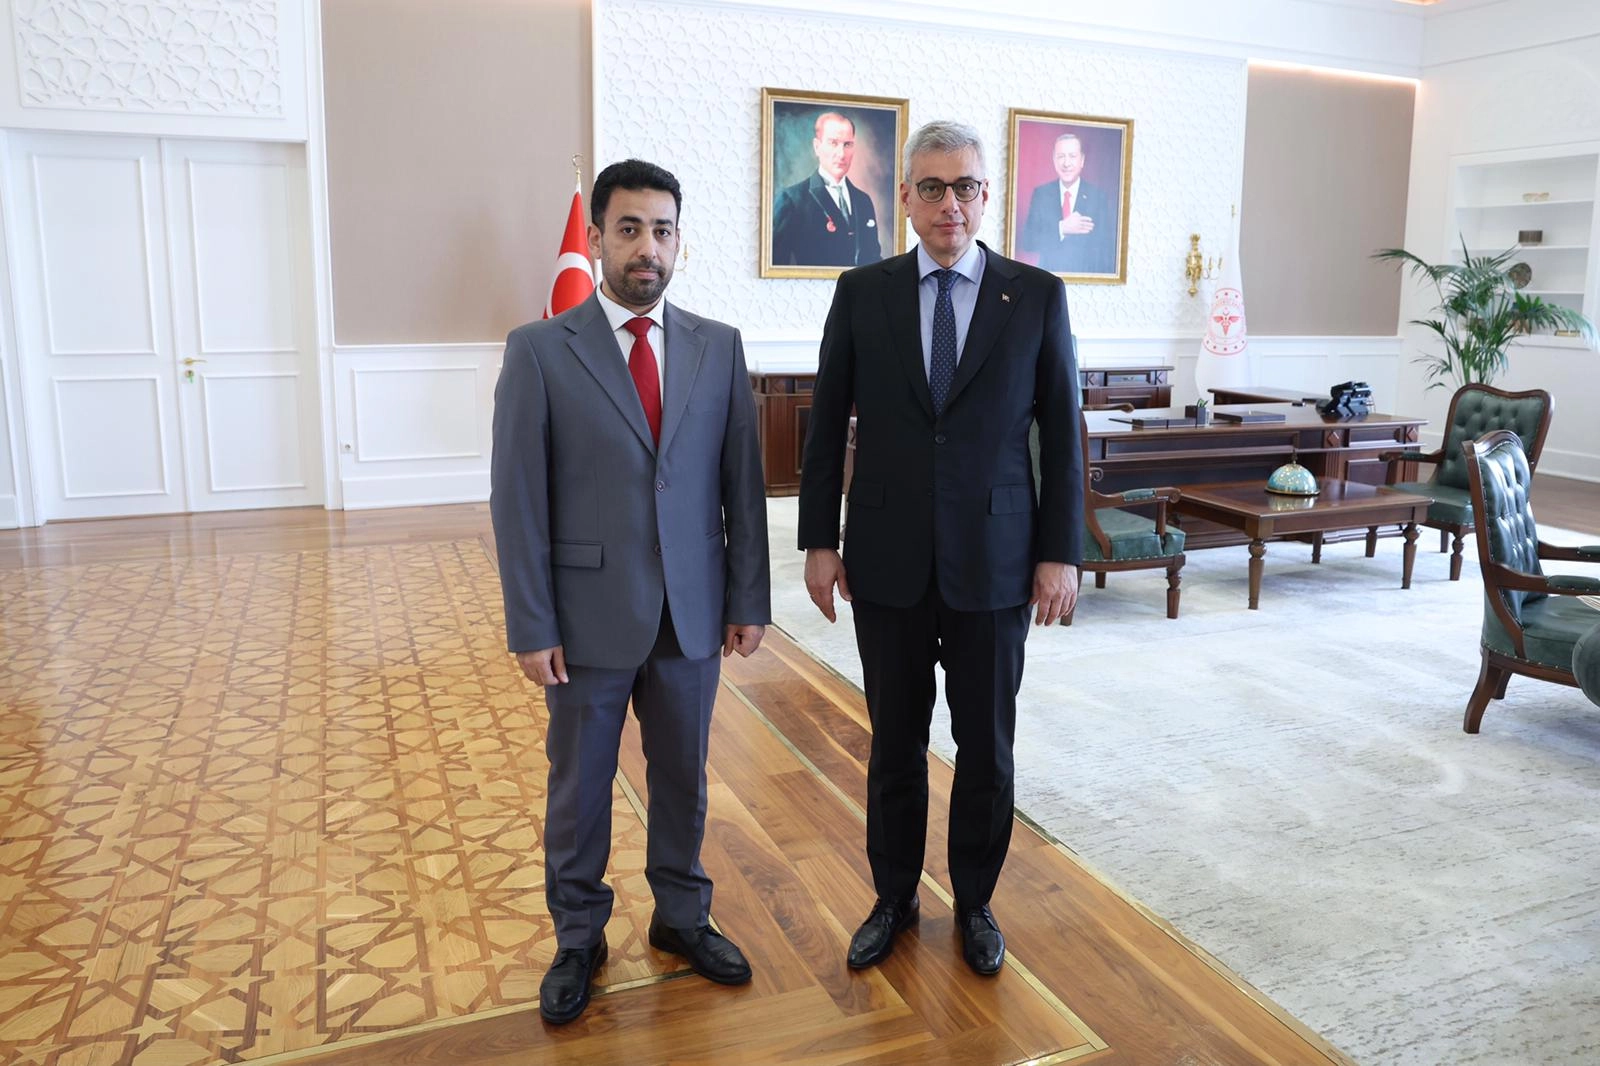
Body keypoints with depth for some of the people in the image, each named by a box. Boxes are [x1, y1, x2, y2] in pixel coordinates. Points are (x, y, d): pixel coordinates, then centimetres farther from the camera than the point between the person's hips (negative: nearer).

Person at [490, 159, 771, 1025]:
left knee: (682, 778, 17)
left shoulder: (719, 347, 3)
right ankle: (578, 938, 33)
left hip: (692, 612, 2)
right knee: (578, 788, 13)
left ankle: (682, 917, 38)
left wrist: (749, 599, 2)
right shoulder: (540, 350, -6)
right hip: (590, 614, -2)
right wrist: (531, 625, -9)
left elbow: (742, 482, 3)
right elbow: (517, 498, -7)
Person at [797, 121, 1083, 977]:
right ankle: (894, 898, 32)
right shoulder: (862, 293, 2)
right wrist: (818, 541, 0)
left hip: (994, 562, 0)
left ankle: (975, 902, 32)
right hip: (888, 561, 1)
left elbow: (1061, 433, 1)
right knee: (895, 742, 12)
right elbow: (827, 425, 4)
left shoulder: (1037, 295, 0)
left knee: (986, 746, 10)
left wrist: (1061, 552, -3)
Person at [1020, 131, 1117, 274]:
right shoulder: (1040, 194, 4)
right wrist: (1061, 228, -15)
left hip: (1088, 279, -2)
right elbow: (1027, 242, -2)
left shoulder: (1102, 197, -1)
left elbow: (1108, 250, 1)